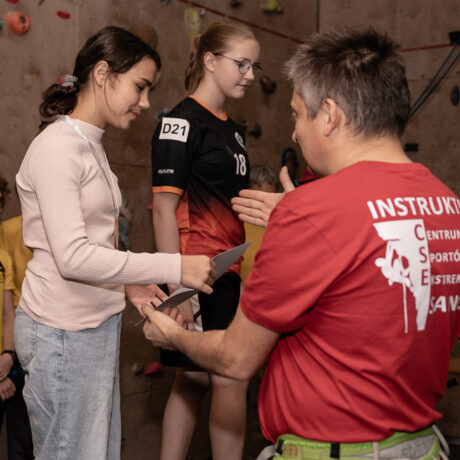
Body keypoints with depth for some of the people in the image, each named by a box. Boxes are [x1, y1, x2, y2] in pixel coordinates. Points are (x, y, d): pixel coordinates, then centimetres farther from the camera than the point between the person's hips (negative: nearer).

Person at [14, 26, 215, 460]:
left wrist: (127, 284, 0)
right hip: (63, 332, -9)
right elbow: (72, 257, -23)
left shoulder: (91, 145, 13)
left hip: (99, 322, 9)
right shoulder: (56, 147, -15)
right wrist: (175, 267, -23)